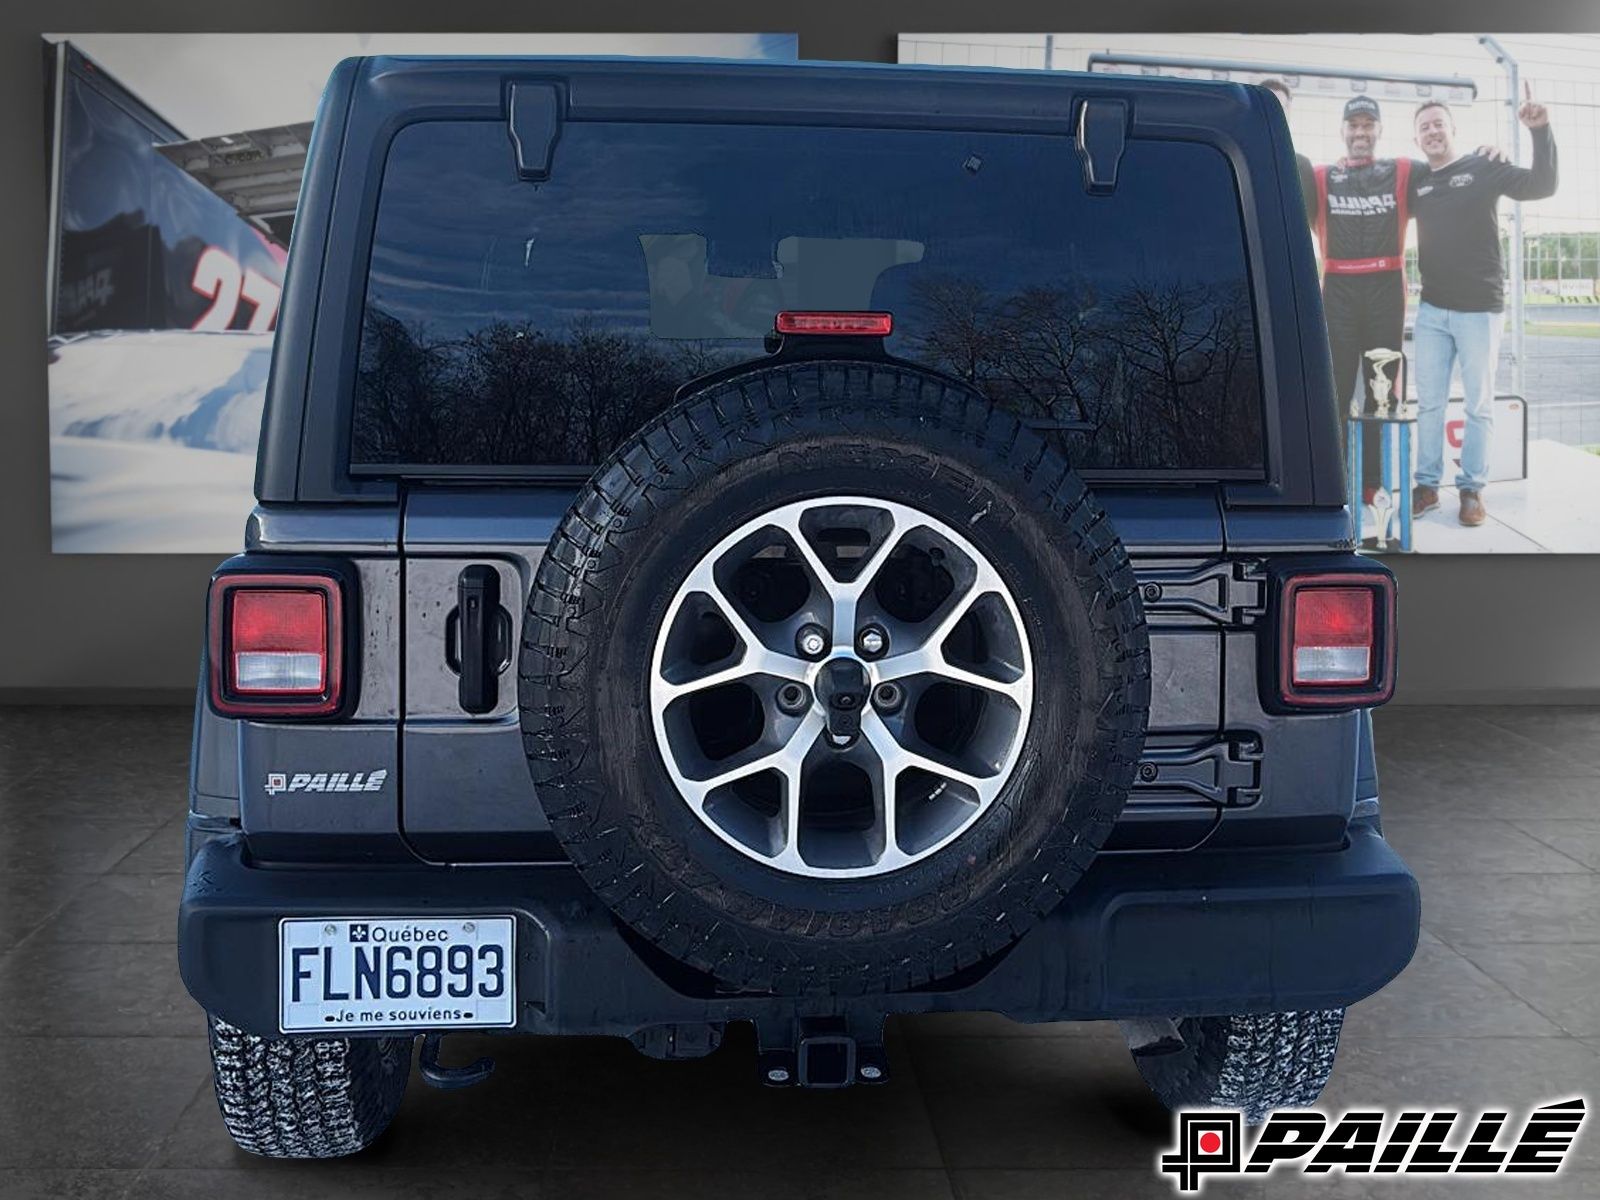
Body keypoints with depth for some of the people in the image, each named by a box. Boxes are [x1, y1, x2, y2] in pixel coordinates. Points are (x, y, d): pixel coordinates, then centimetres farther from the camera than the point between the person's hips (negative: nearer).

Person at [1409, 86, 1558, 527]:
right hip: (1431, 311, 4)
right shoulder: (1416, 182, 9)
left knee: (1479, 404, 3)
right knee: (1428, 403, 6)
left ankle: (1472, 488, 11)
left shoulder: (1484, 168, -2)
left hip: (1480, 309, -3)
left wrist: (1541, 131, -23)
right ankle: (1427, 484, 15)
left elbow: (1542, 186, -12)